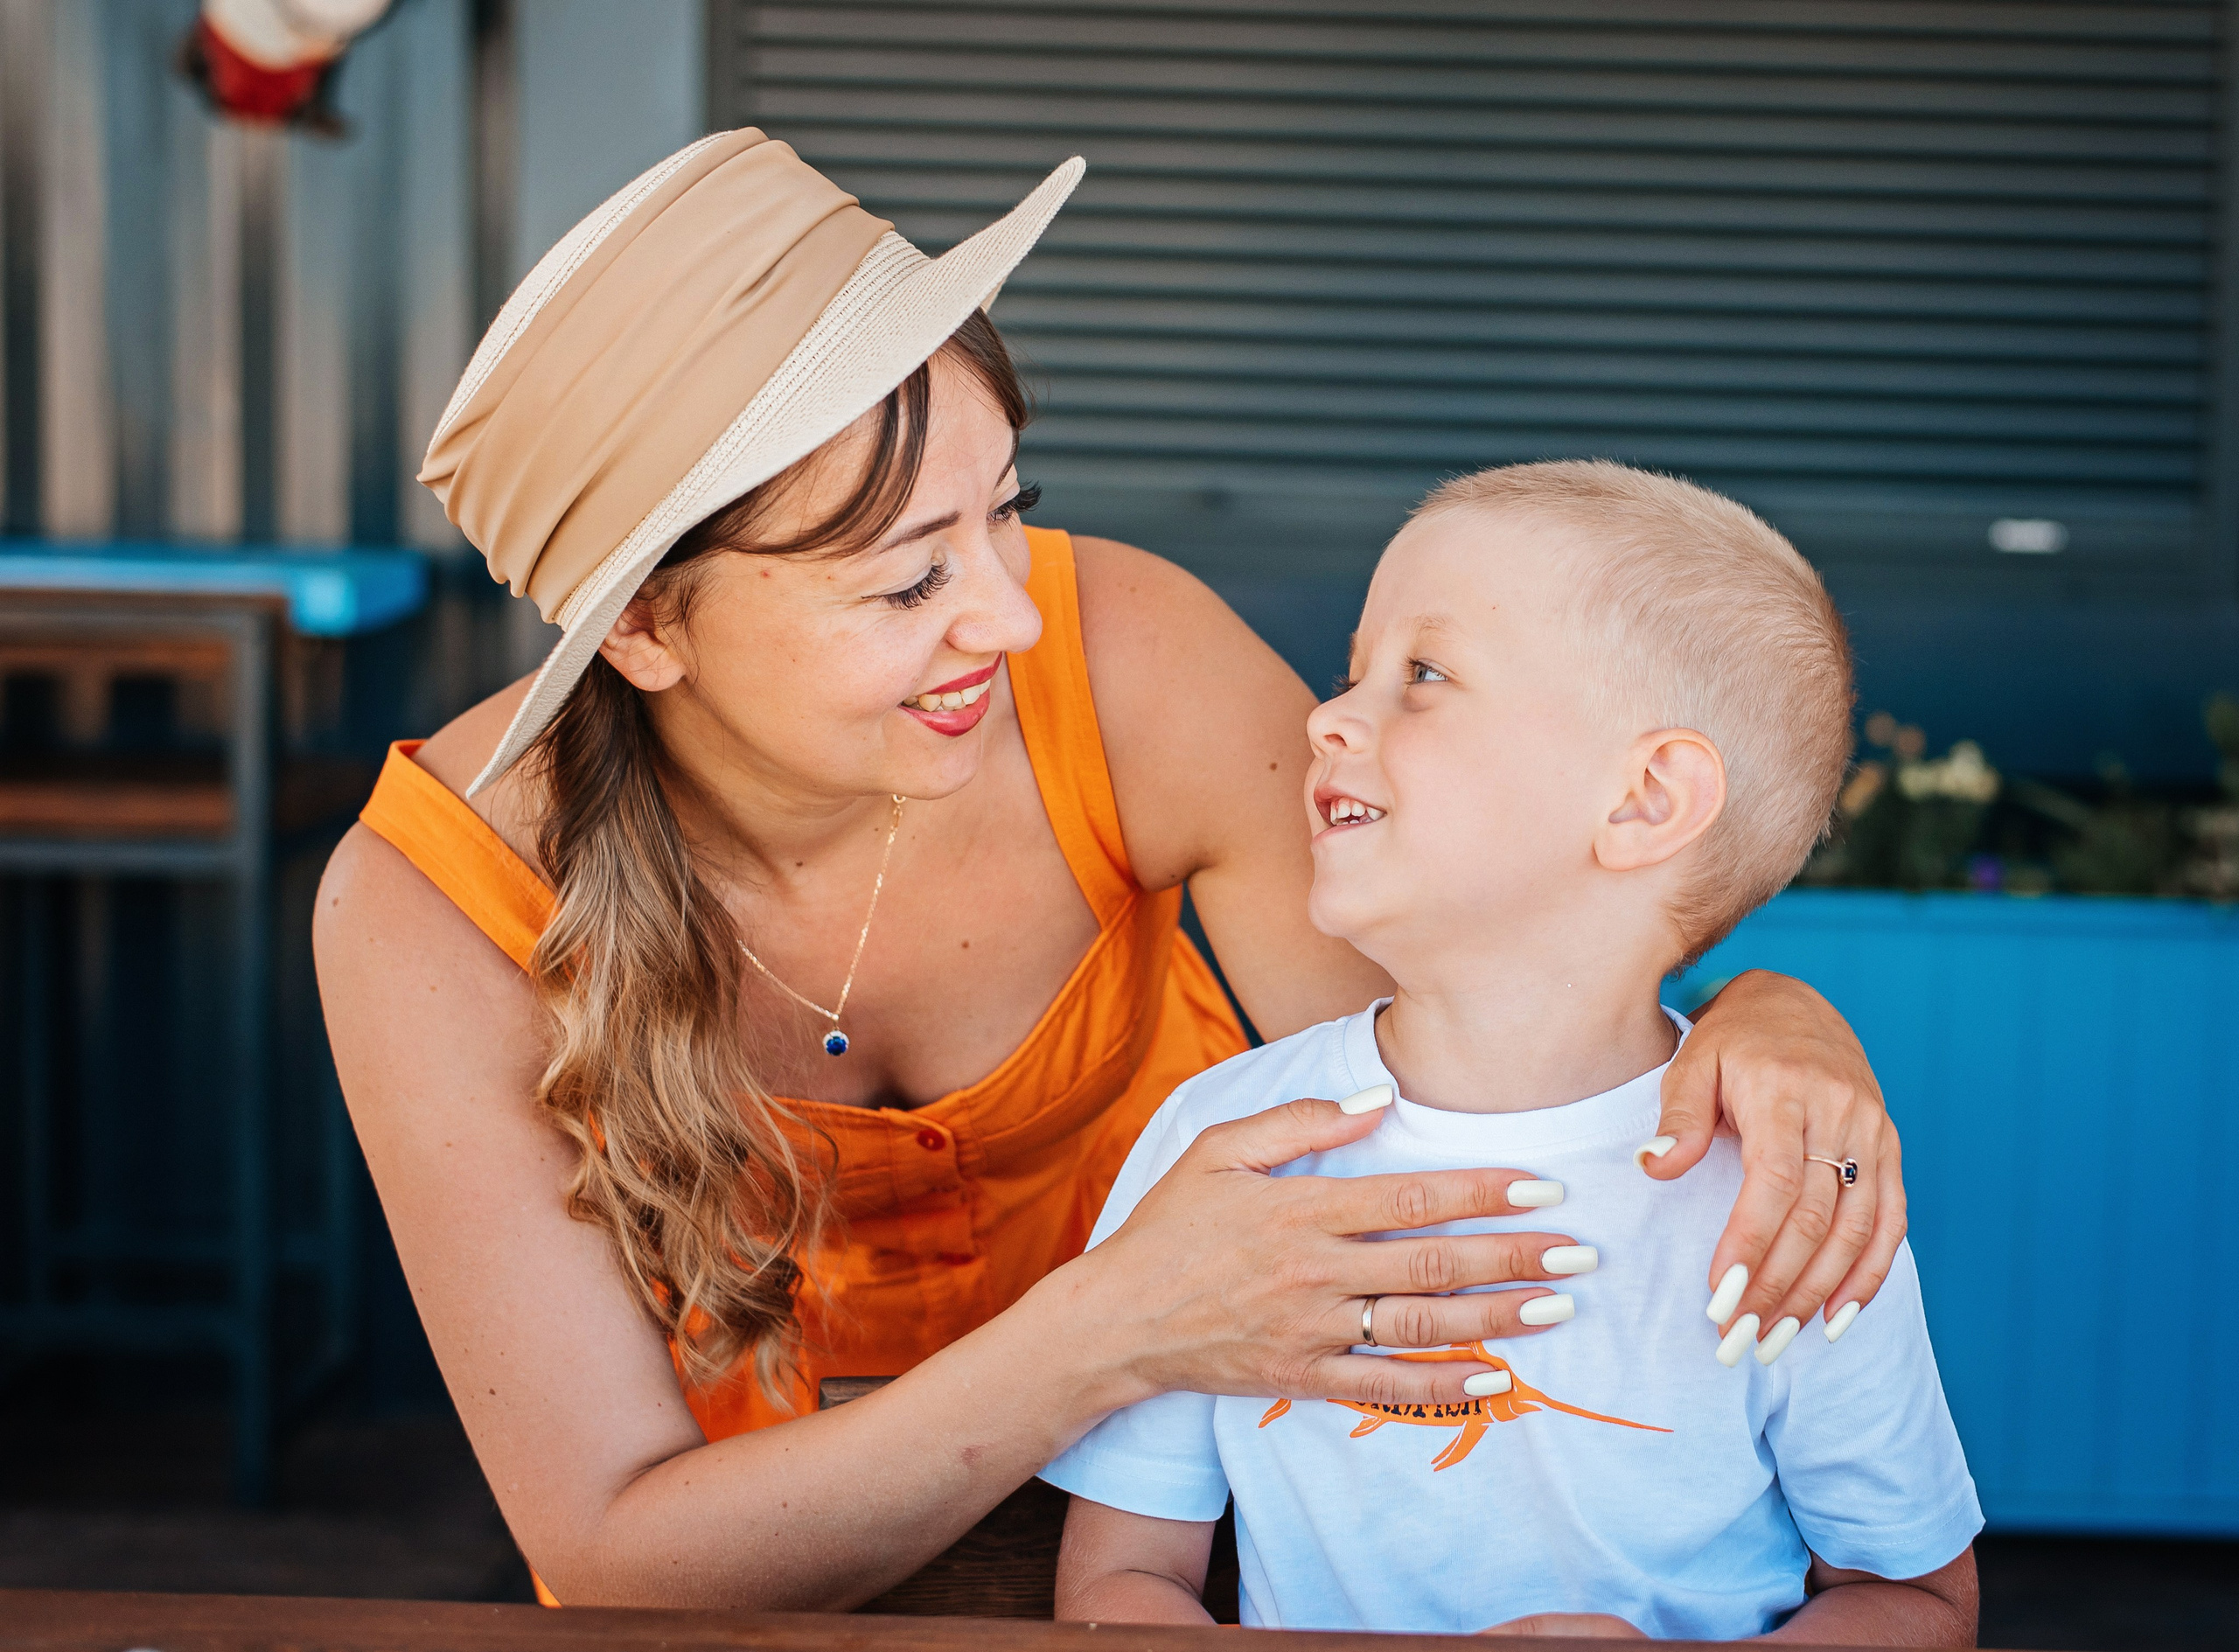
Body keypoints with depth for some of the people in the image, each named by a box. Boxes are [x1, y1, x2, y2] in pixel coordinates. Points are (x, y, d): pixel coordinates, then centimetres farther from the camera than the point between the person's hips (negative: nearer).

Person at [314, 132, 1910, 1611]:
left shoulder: (1131, 664, -23)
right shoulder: (434, 905, -24)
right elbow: (620, 1563, -25)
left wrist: (1754, 1025, -35)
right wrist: (1117, 1332, -37)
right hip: (767, 1559, 0)